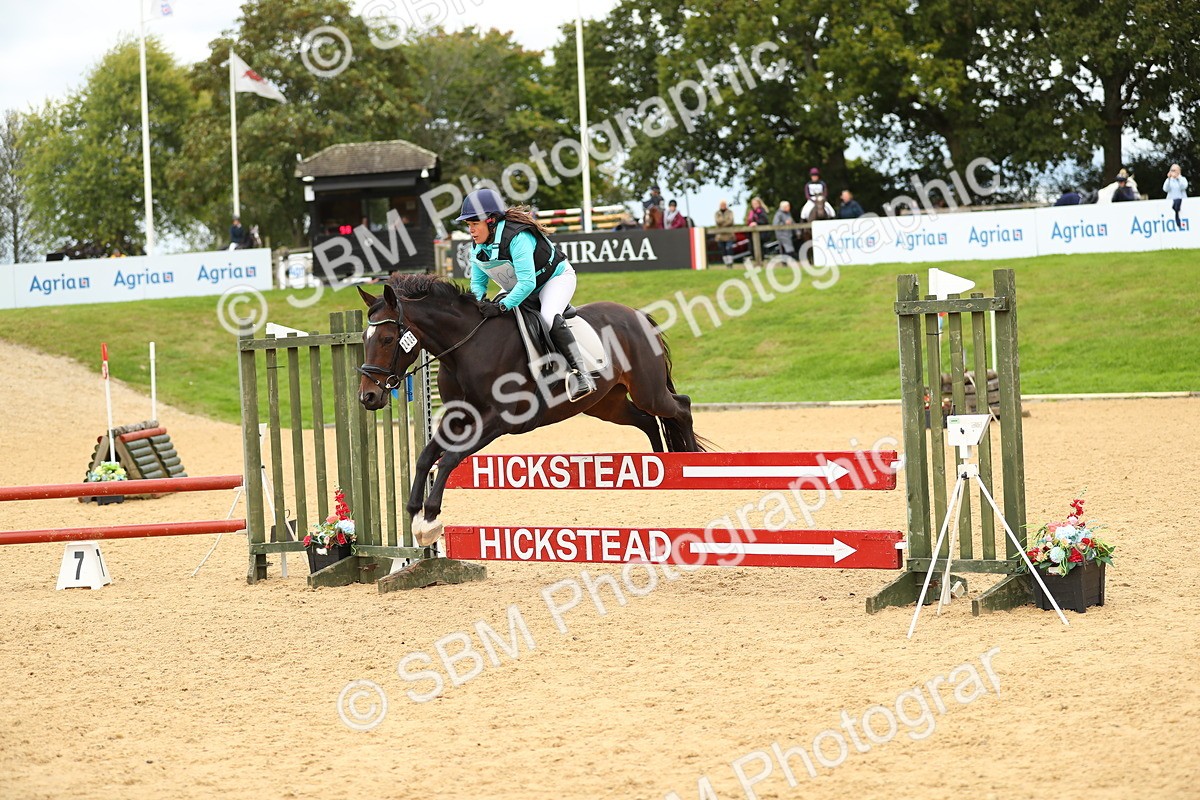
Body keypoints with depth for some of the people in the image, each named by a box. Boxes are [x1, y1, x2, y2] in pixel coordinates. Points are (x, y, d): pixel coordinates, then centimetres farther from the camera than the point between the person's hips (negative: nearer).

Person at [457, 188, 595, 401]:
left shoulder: (516, 237, -35)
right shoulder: (477, 248, -9)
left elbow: (527, 282, -40)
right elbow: (478, 282, -1)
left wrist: (502, 306, -47)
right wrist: (480, 301, -24)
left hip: (557, 277, -9)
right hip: (522, 286, 9)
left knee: (549, 318, -34)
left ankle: (579, 372, -37)